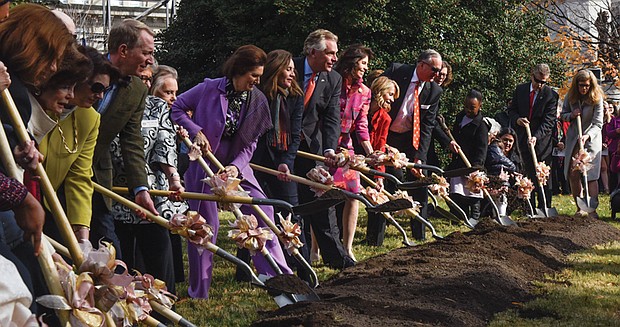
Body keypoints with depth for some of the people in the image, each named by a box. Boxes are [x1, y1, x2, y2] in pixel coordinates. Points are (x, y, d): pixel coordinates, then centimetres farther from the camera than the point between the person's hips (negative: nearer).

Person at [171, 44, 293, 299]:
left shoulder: (257, 100, -2)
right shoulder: (209, 89, -13)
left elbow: (249, 144, -1)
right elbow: (177, 108, -4)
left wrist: (236, 166, -18)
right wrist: (196, 131, -17)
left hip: (236, 165, 4)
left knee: (262, 211, -4)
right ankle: (199, 292, 13)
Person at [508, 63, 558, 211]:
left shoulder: (551, 95, -9)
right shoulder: (520, 90, 4)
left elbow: (549, 121, -15)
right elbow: (511, 110, 12)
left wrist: (536, 136, -27)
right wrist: (517, 119, -11)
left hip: (542, 141, -4)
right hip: (523, 139, 4)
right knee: (528, 175, 9)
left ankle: (544, 208, 3)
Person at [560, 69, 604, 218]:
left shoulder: (596, 98, -14)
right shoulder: (570, 96, -2)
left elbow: (598, 124, -17)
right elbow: (563, 115, 11)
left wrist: (587, 136, -34)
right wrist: (571, 115, -11)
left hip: (591, 138, -4)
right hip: (573, 138, 4)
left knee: (591, 174, -10)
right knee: (573, 174, 3)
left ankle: (592, 210, -11)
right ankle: (580, 208, 15)